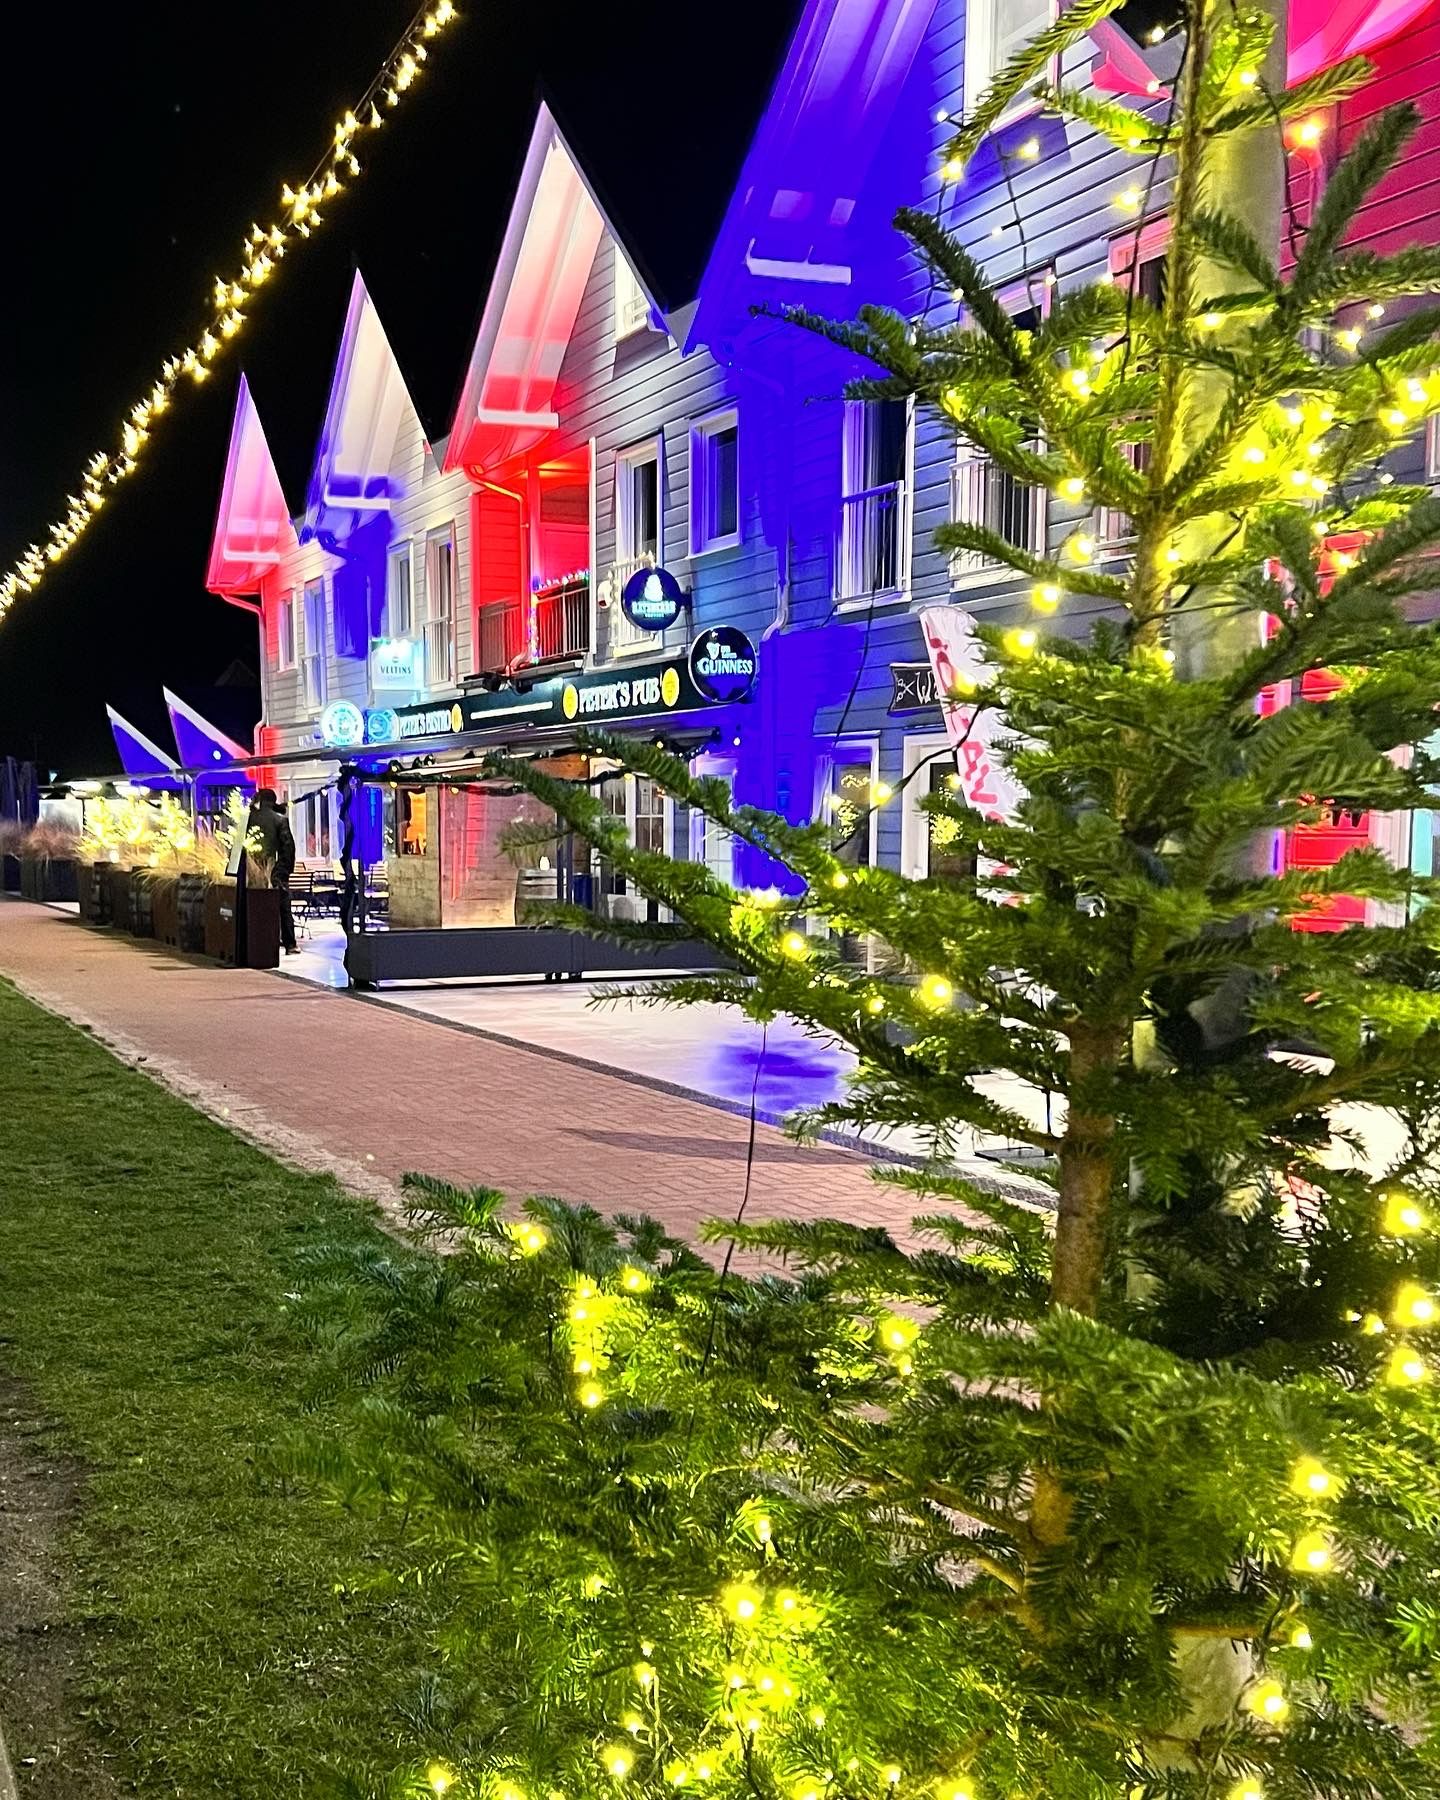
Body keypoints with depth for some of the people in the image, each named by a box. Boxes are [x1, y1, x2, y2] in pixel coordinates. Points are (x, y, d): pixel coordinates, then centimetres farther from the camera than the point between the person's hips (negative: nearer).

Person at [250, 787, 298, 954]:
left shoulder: (251, 818, 2)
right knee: (284, 909, 4)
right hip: (277, 871, -2)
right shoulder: (280, 819, -4)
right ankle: (289, 945, 3)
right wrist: (288, 868, 1)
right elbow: (288, 845, -7)